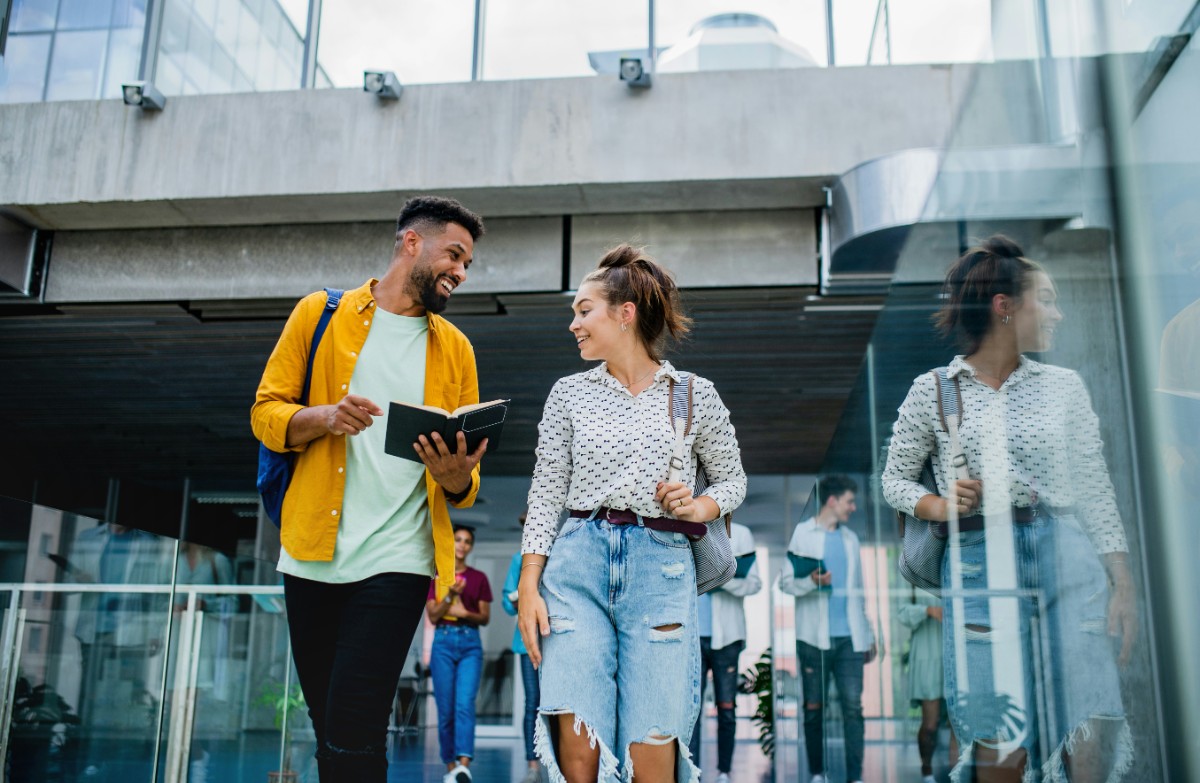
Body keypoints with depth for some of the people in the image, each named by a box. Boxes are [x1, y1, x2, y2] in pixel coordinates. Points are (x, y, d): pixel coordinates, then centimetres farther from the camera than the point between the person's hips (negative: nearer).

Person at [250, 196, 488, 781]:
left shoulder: (455, 348, 10)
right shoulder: (321, 314, 6)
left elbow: (466, 483, 10)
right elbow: (266, 412, 4)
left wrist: (454, 476, -14)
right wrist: (323, 417, -16)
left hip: (395, 560, -1)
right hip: (311, 555, 1)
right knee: (327, 726, 13)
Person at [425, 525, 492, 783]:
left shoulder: (479, 578, 9)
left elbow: (485, 617, 9)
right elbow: (432, 616, 1)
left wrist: (464, 613, -10)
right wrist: (450, 595, -15)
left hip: (470, 643, 0)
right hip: (443, 641, 0)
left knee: (465, 704, -15)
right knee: (446, 709, 2)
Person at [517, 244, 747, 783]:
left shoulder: (695, 395, 6)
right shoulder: (569, 394, 9)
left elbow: (731, 478, 16)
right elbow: (545, 494, 7)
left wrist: (699, 508, -6)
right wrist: (528, 587, 0)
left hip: (661, 569, -1)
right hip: (577, 564, 1)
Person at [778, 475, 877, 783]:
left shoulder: (850, 537, 17)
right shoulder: (803, 533, 4)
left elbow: (858, 589, 19)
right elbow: (786, 581, -2)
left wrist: (869, 634, 14)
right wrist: (811, 581, -22)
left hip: (849, 637, 3)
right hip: (814, 637, -3)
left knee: (853, 708, -3)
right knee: (814, 709, 4)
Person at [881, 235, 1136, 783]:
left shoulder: (1063, 386, 10)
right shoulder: (932, 391, 4)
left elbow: (1095, 490, 9)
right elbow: (895, 477, 9)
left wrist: (1122, 583, 3)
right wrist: (936, 506, -11)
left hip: (1065, 557, 2)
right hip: (980, 565, -2)